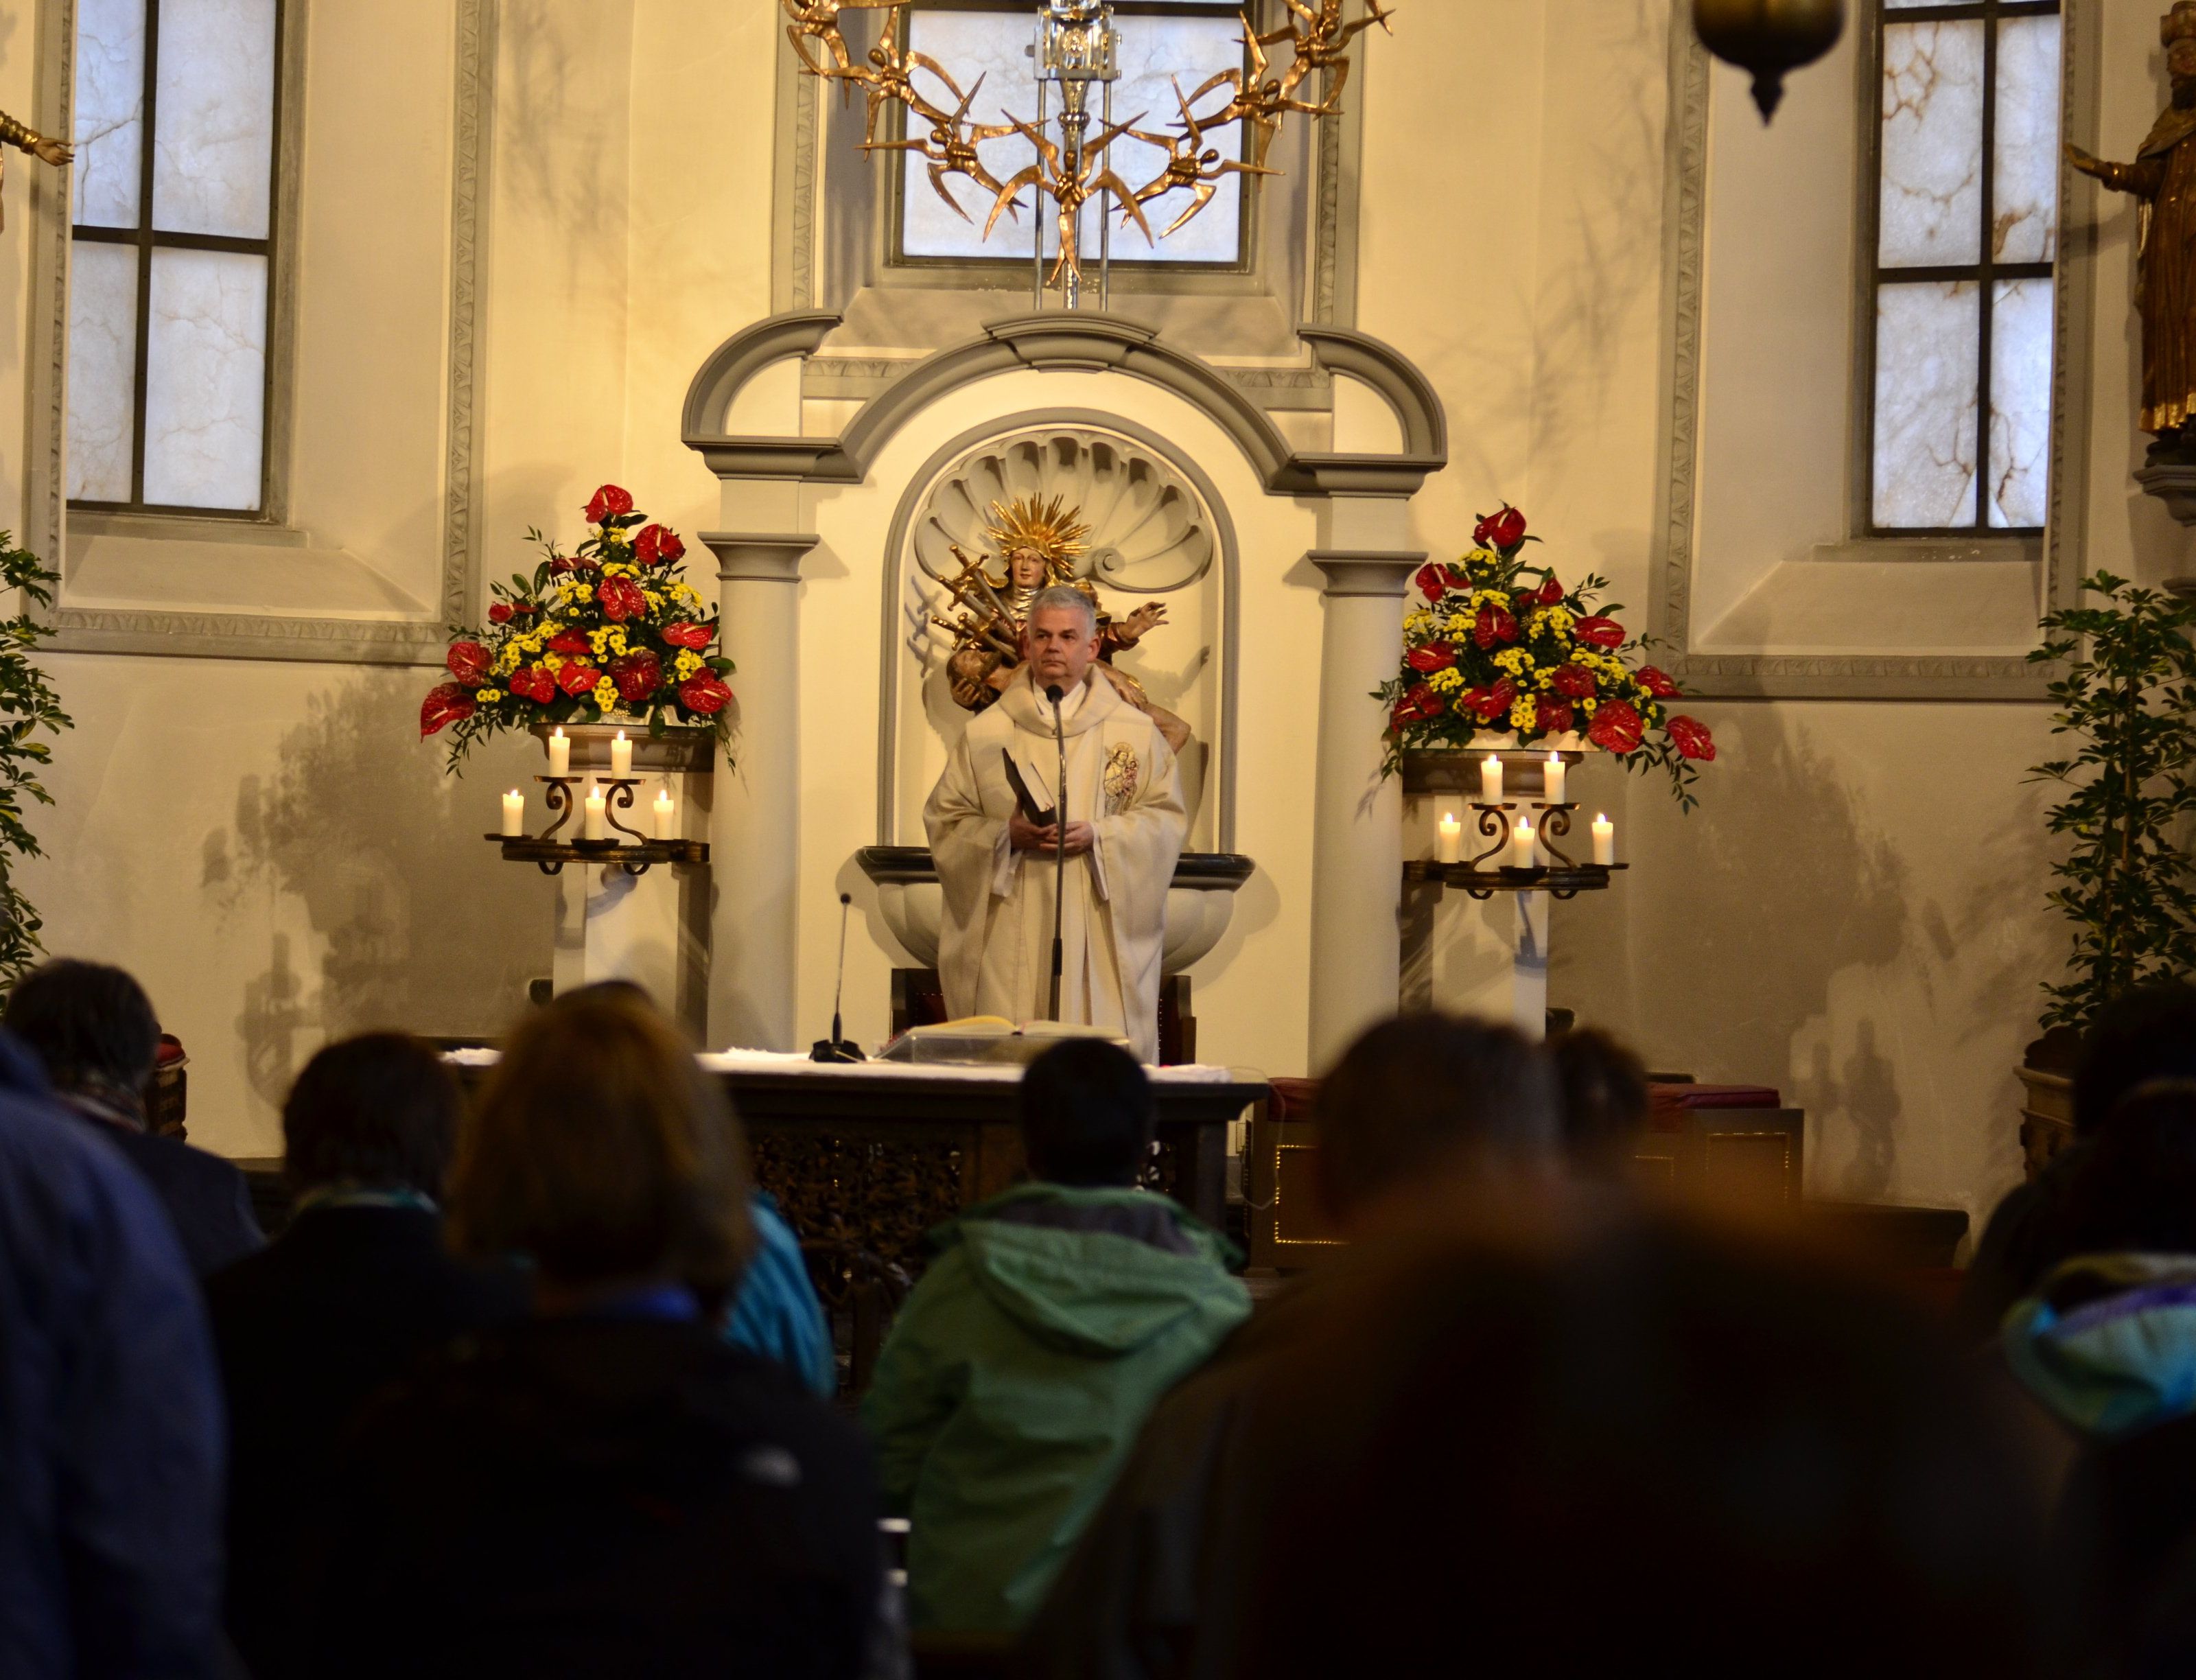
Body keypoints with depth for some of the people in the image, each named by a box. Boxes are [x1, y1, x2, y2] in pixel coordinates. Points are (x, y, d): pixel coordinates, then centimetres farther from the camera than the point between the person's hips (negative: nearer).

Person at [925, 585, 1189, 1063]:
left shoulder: (1137, 733, 8)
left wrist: (1098, 835, -12)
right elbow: (945, 821, 7)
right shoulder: (985, 733, 9)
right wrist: (1008, 835, -11)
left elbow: (1166, 820, 4)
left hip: (1100, 935, 0)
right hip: (1010, 935, 0)